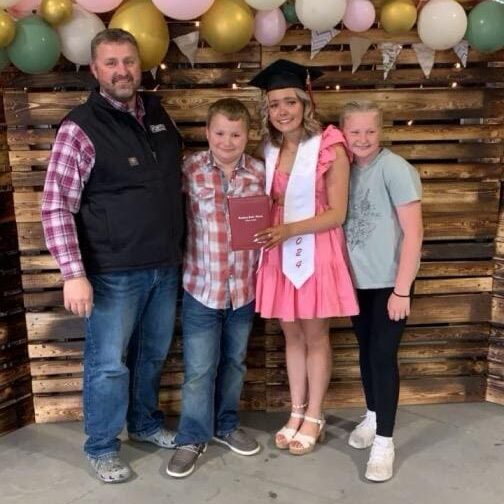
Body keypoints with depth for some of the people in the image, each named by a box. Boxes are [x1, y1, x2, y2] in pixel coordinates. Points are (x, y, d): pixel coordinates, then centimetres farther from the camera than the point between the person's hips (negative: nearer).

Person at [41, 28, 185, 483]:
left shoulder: (158, 113, 6)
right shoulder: (80, 128, -12)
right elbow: (56, 207, -14)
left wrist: (180, 248, 15)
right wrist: (74, 274, -20)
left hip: (166, 265, 6)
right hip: (114, 272, -6)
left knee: (153, 354, 20)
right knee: (108, 363, 6)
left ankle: (146, 423, 42)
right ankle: (102, 448, 27)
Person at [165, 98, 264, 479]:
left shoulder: (259, 172, -2)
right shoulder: (190, 170, -7)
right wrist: (183, 263, -8)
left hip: (245, 287, 3)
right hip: (202, 286, -2)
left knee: (234, 362, 18)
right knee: (198, 369, 5)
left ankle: (227, 425, 38)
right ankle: (192, 438, 24)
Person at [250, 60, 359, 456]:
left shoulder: (330, 147, -10)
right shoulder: (269, 150, 8)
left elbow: (337, 213, -13)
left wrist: (289, 230, -22)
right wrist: (264, 230, -7)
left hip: (317, 252, -5)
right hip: (280, 254, 5)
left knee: (315, 335, 6)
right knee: (292, 334, 13)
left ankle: (314, 417, 22)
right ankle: (296, 413, 28)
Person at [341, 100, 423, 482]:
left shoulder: (394, 168, -15)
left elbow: (413, 232, -17)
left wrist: (402, 290, -18)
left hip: (389, 282, -5)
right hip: (357, 280, 6)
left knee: (383, 356, -2)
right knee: (366, 351, 17)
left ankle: (384, 441, 11)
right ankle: (372, 417, 36)